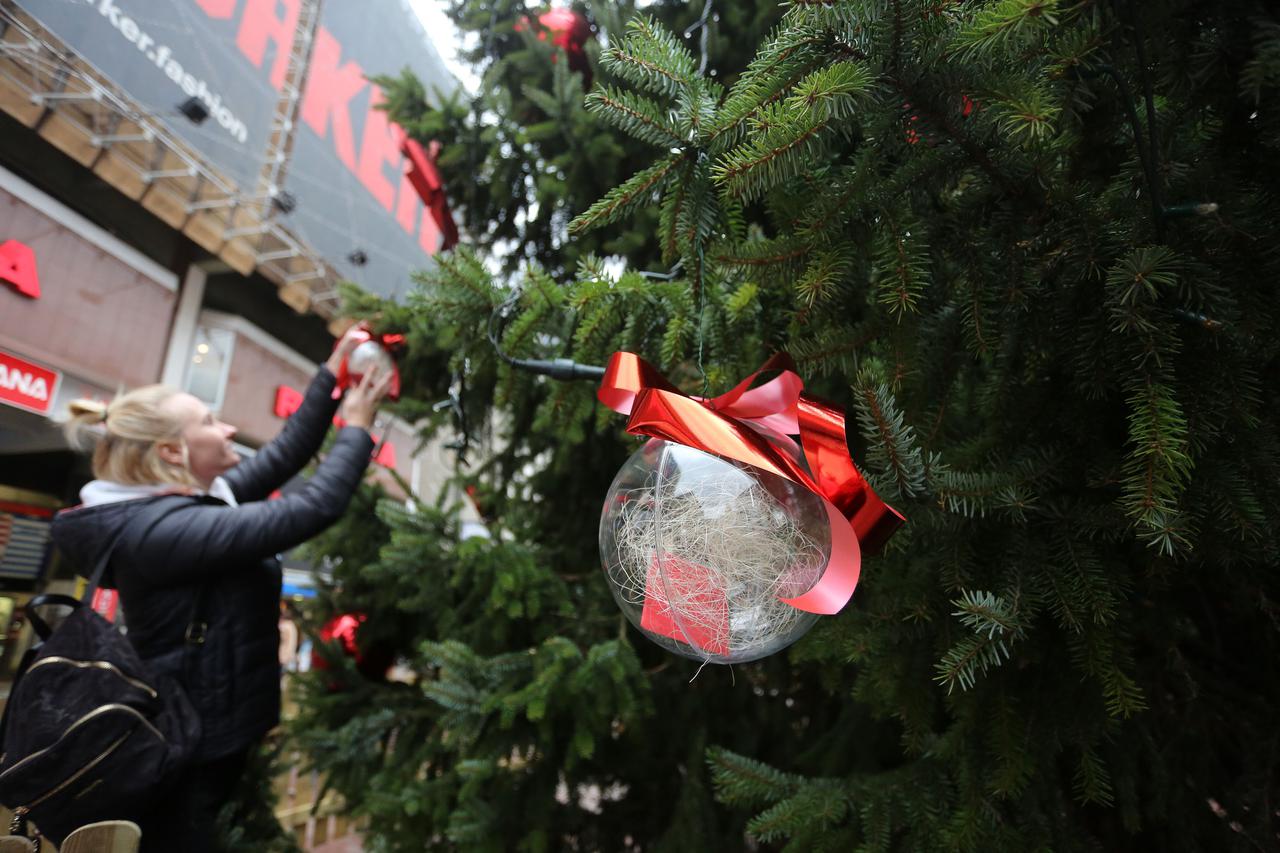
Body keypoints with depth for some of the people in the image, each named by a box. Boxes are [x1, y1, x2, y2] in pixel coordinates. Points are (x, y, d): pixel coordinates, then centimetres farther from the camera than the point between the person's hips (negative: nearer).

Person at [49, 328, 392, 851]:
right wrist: (358, 427, -16)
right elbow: (315, 509, -30)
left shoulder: (191, 499, 2)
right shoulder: (164, 528, -27)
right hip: (186, 753, -9)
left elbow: (287, 453, 5)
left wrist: (332, 372, 3)